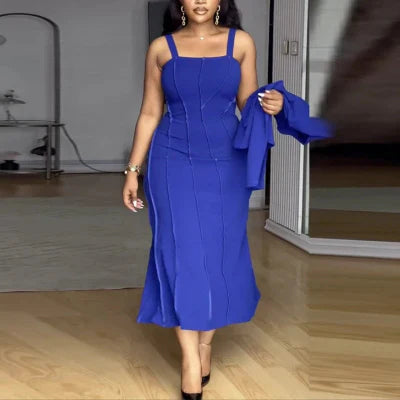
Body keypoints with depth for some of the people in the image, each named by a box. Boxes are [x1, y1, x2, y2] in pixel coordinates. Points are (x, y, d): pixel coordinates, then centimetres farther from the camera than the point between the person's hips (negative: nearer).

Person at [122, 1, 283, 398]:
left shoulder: (241, 42, 3)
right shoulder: (160, 48, 2)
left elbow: (248, 105, 6)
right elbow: (149, 113, 5)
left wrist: (270, 106, -17)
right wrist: (133, 169, 2)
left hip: (226, 164, 1)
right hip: (174, 163, -1)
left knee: (220, 253, 6)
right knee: (182, 256, -4)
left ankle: (205, 341, 26)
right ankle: (191, 363, 2)